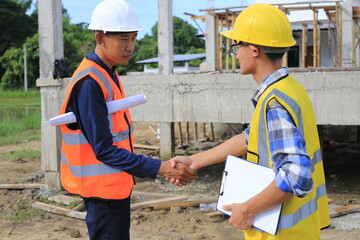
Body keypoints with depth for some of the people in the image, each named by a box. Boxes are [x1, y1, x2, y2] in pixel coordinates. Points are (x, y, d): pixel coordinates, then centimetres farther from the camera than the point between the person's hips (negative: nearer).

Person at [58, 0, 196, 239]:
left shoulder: (109, 75, 7)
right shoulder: (89, 83, -21)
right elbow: (104, 150, -23)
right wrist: (160, 168, -25)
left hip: (116, 183, 9)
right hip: (103, 187, -9)